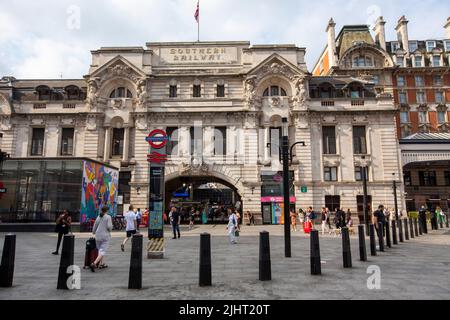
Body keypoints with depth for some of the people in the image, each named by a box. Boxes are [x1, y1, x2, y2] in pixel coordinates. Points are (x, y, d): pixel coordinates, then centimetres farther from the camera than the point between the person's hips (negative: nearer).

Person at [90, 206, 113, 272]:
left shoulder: (98, 217, 7)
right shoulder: (108, 217, -9)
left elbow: (95, 226, 15)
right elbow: (109, 226, -17)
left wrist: (93, 232, 34)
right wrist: (110, 230, 6)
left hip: (98, 236, 6)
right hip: (105, 236, -6)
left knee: (100, 250, 19)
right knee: (103, 251, -6)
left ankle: (102, 264, 26)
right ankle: (94, 263, -22)